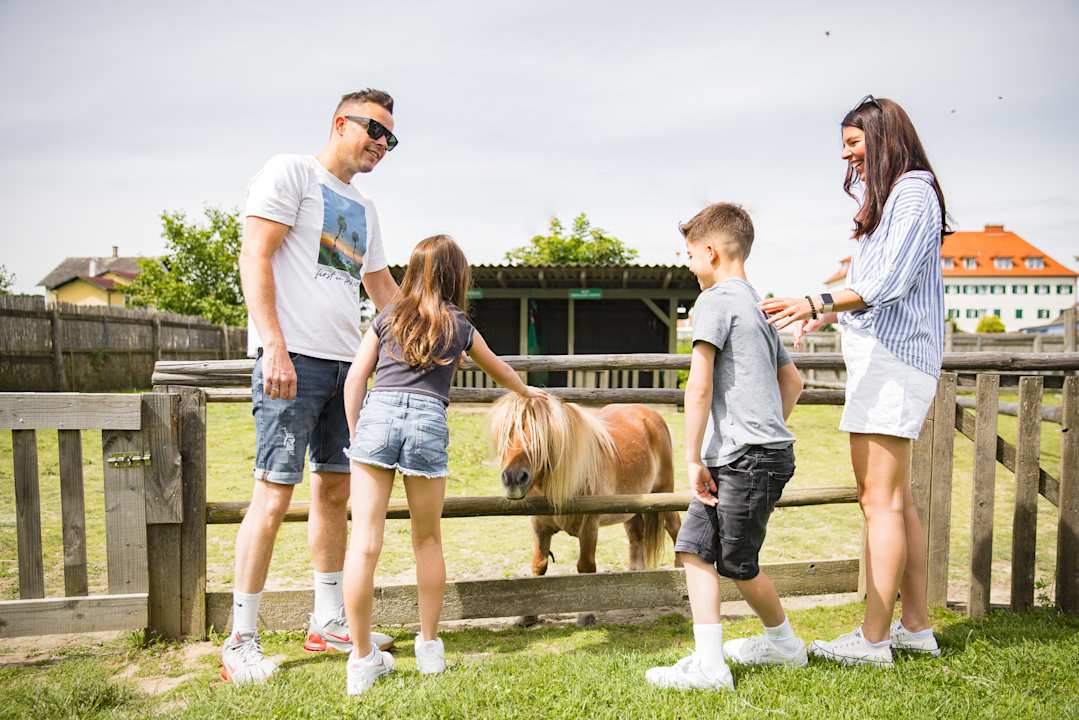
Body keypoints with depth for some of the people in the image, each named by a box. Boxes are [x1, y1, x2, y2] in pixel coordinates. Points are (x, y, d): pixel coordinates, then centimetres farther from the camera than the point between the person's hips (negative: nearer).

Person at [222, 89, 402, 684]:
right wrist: (275, 347, -20)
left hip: (347, 360, 8)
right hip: (294, 357, -8)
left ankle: (328, 622, 23)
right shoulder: (290, 172, 0)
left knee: (334, 489, 11)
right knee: (274, 493, -8)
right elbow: (254, 257, -10)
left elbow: (384, 288, 29)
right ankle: (240, 643, 3)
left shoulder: (364, 209, 22)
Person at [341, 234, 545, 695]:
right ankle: (429, 647, 24)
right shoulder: (461, 328, 18)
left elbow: (355, 377, 11)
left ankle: (362, 659, 3)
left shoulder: (387, 318, 19)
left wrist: (355, 433, 15)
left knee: (365, 541, 0)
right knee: (428, 540, 14)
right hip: (427, 422, 0)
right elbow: (499, 371, 35)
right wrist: (528, 392, 54)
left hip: (377, 414, 1)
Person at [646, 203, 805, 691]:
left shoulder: (715, 301, -9)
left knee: (737, 565, 5)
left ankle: (784, 643, 24)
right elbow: (793, 382, 27)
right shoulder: (756, 306, 20)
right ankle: (709, 662, 12)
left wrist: (693, 457, -14)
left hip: (746, 458, -10)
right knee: (694, 547, 7)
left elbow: (699, 385, -18)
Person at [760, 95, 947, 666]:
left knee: (880, 500, -8)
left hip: (893, 355, -10)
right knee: (896, 499, 12)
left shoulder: (913, 192, -8)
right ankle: (916, 627, 20)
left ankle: (873, 639, -2)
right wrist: (828, 316, 25)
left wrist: (817, 303, -30)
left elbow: (889, 282, -20)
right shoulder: (882, 196, 22)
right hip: (881, 356, 10)